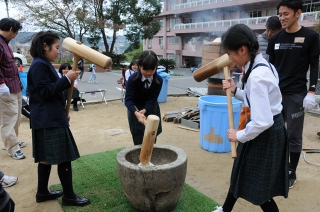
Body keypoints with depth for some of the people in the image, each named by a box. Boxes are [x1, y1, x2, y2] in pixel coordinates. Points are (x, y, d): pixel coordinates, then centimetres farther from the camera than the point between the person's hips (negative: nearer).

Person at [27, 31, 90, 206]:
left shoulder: (44, 64, 17)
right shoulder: (39, 65, -14)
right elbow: (45, 92, -20)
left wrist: (63, 112, 20)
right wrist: (67, 79, -17)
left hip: (50, 118, 10)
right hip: (48, 119, -10)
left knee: (46, 157, 16)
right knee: (64, 157, -5)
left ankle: (42, 192, 28)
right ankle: (69, 196, 6)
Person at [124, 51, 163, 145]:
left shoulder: (158, 80, -22)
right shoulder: (133, 79, -28)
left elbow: (152, 98, -20)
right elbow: (128, 99, -31)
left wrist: (144, 110, -38)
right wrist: (136, 113, -49)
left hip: (151, 109, 3)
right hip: (135, 109, -2)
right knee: (138, 141, 1)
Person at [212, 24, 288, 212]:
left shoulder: (257, 76, -29)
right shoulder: (262, 65, 3)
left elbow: (263, 122, -32)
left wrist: (239, 136, -16)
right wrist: (236, 91, 3)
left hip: (265, 133, -10)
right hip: (269, 129, 11)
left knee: (258, 185, 9)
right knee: (242, 172, 25)